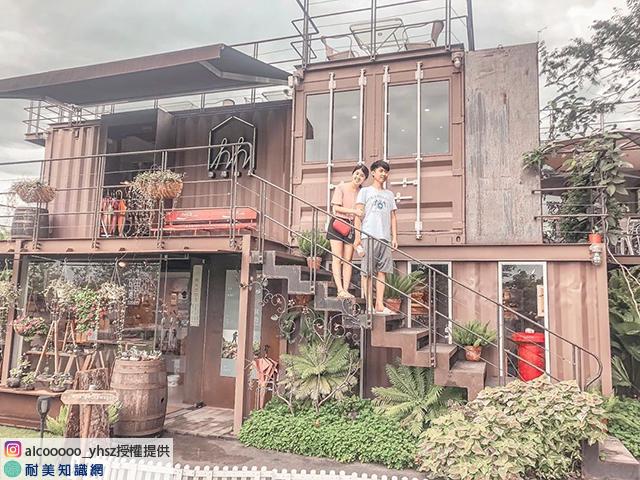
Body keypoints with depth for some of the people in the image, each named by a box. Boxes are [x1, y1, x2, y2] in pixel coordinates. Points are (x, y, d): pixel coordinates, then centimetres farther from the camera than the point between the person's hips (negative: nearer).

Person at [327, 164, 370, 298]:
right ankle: (340, 290, -8)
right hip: (338, 223, -4)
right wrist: (354, 211, -18)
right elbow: (336, 207, -9)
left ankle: (346, 289, 2)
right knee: (337, 258, -6)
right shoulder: (341, 188, -1)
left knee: (348, 260, 1)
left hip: (352, 226, 4)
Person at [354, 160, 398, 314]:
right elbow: (358, 214, 1)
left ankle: (379, 304, 2)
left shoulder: (389, 194, 22)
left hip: (385, 237, 4)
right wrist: (357, 237, -8)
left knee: (382, 270, 0)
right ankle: (369, 304, -3)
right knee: (367, 271, -5)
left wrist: (394, 237, 8)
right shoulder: (365, 191, 9)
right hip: (368, 236, -4)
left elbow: (393, 217, 19)